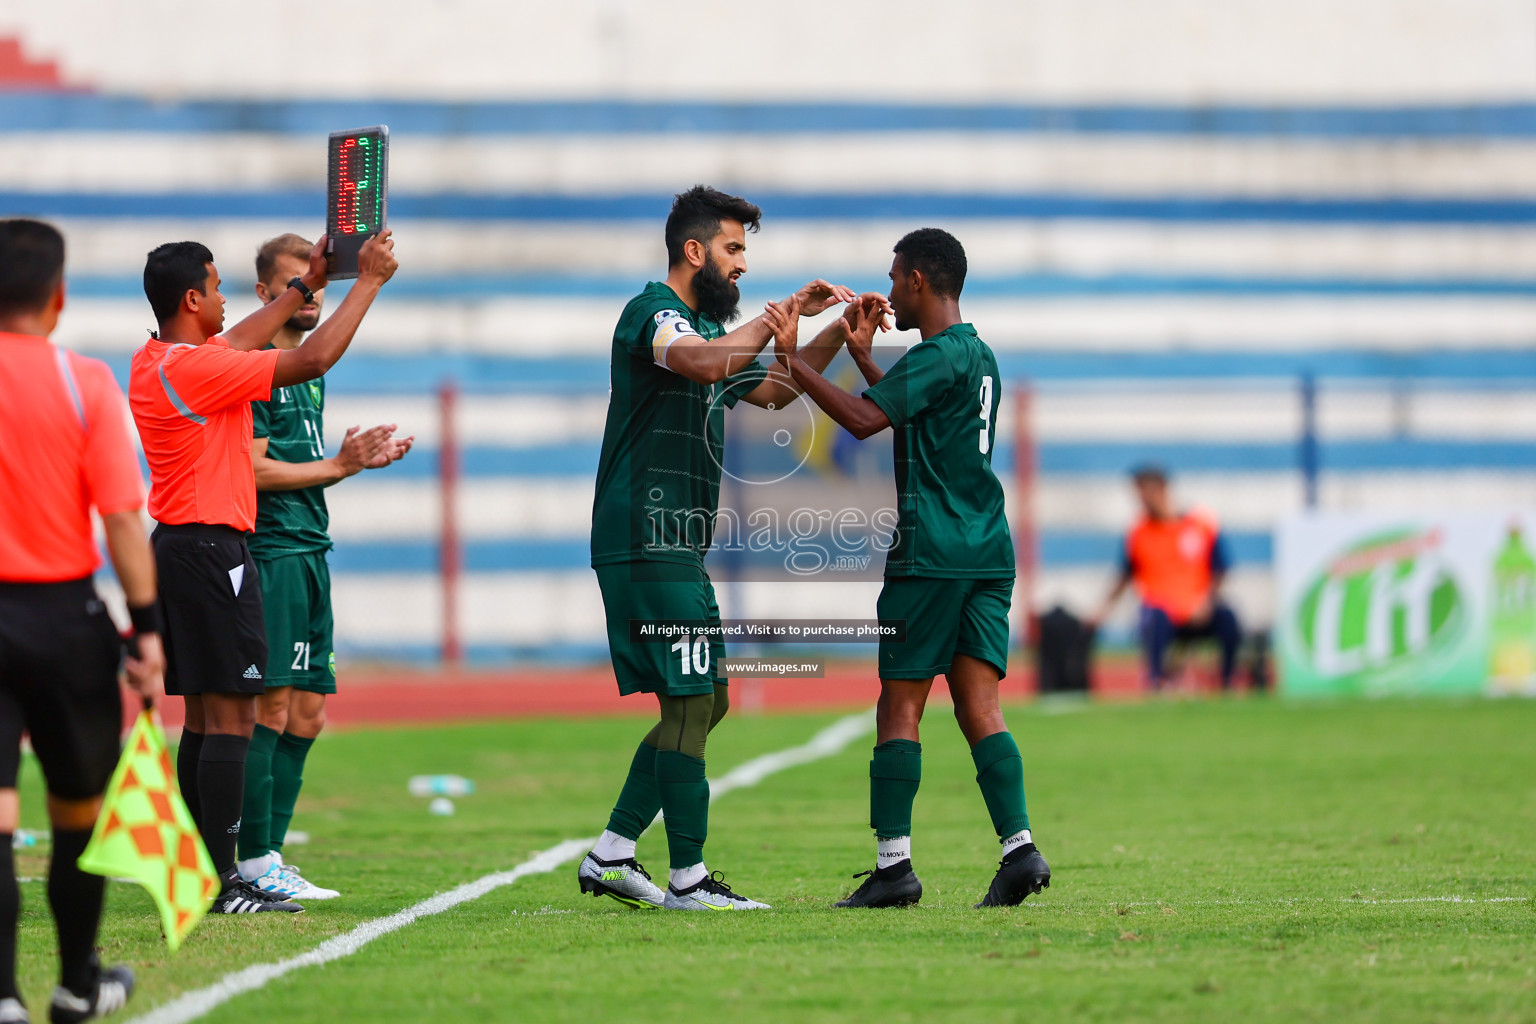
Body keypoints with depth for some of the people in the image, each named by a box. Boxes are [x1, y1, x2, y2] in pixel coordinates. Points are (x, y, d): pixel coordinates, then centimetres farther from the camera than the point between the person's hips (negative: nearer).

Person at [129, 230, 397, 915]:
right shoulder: (196, 368, -17)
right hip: (213, 550, -10)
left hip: (173, 548, 10)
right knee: (230, 717, -9)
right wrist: (368, 281, -6)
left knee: (202, 716, 12)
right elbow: (313, 359, -16)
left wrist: (305, 285, 33)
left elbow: (236, 344, 28)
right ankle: (220, 883, -11)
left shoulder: (152, 362, 10)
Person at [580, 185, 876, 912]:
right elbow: (707, 363, -30)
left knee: (704, 702, 12)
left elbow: (773, 391, 30)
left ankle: (612, 854, 14)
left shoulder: (704, 326, 22)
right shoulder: (652, 312, -9)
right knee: (691, 702, -11)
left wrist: (838, 333, 18)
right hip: (646, 542, -10)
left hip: (678, 548, 10)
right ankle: (687, 879, -9)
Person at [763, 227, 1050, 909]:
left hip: (930, 555, -8)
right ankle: (1020, 847, -11)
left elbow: (864, 420, -22)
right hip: (988, 552, 8)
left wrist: (793, 358, -15)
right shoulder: (980, 356, 17)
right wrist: (861, 357, 38)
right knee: (979, 706, 3)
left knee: (900, 706, -2)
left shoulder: (937, 355, -11)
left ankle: (893, 865, -4)